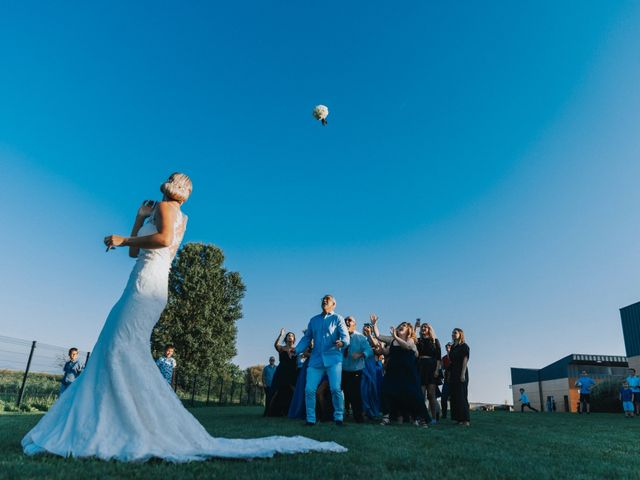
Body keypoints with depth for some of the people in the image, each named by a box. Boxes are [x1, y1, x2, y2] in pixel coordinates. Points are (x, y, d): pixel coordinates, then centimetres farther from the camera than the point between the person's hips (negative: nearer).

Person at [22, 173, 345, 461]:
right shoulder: (178, 219, 27)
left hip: (147, 283, -9)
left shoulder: (166, 207, 3)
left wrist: (123, 239, -11)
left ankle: (148, 430, -18)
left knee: (124, 348, -17)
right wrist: (140, 218, 26)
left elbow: (164, 238, -20)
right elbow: (135, 252, 28)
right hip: (143, 285, 9)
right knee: (113, 348, 5)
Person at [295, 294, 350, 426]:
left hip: (333, 358, -4)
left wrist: (342, 342, -30)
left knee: (335, 389, -12)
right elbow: (306, 338, 17)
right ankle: (310, 419, 8)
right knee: (309, 389, -4)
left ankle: (339, 417, 6)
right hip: (315, 359, 4)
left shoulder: (337, 318, 6)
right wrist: (296, 351, 2)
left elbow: (345, 336, -6)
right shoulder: (313, 320, 19)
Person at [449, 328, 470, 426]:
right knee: (454, 396, 3)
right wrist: (449, 375, 11)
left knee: (461, 396, -11)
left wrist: (463, 374, -19)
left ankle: (465, 420, -10)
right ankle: (458, 419, 5)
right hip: (453, 374, 7)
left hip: (461, 373, -7)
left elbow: (465, 360, -10)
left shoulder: (464, 346, -2)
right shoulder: (452, 347, 17)